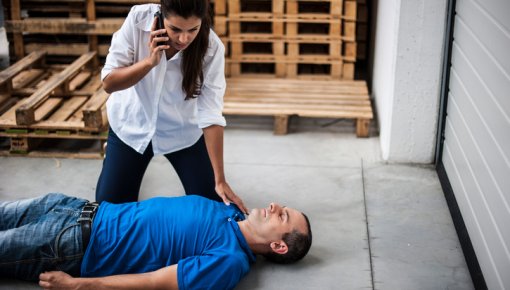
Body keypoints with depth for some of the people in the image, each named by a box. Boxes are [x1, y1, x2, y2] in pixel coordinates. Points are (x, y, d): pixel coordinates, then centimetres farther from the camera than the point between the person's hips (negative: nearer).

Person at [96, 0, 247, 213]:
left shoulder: (211, 48, -27)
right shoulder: (139, 18, -25)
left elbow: (210, 113, -26)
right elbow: (108, 83, -21)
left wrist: (220, 180, -29)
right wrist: (149, 61, -36)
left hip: (181, 131, 0)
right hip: (132, 123, 1)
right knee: (110, 203, 3)